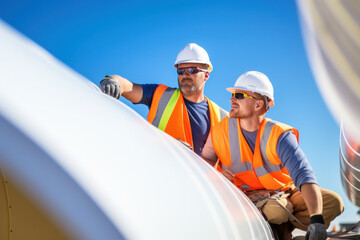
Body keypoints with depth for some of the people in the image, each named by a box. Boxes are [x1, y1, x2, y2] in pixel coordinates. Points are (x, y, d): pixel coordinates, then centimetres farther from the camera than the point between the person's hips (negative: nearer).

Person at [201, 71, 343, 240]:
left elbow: (304, 175, -29)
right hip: (246, 195, -1)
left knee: (333, 201, -18)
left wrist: (316, 219, -43)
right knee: (276, 208, -35)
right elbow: (205, 159, 8)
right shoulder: (221, 130, -7)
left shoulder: (279, 135, -18)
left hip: (285, 192, 1)